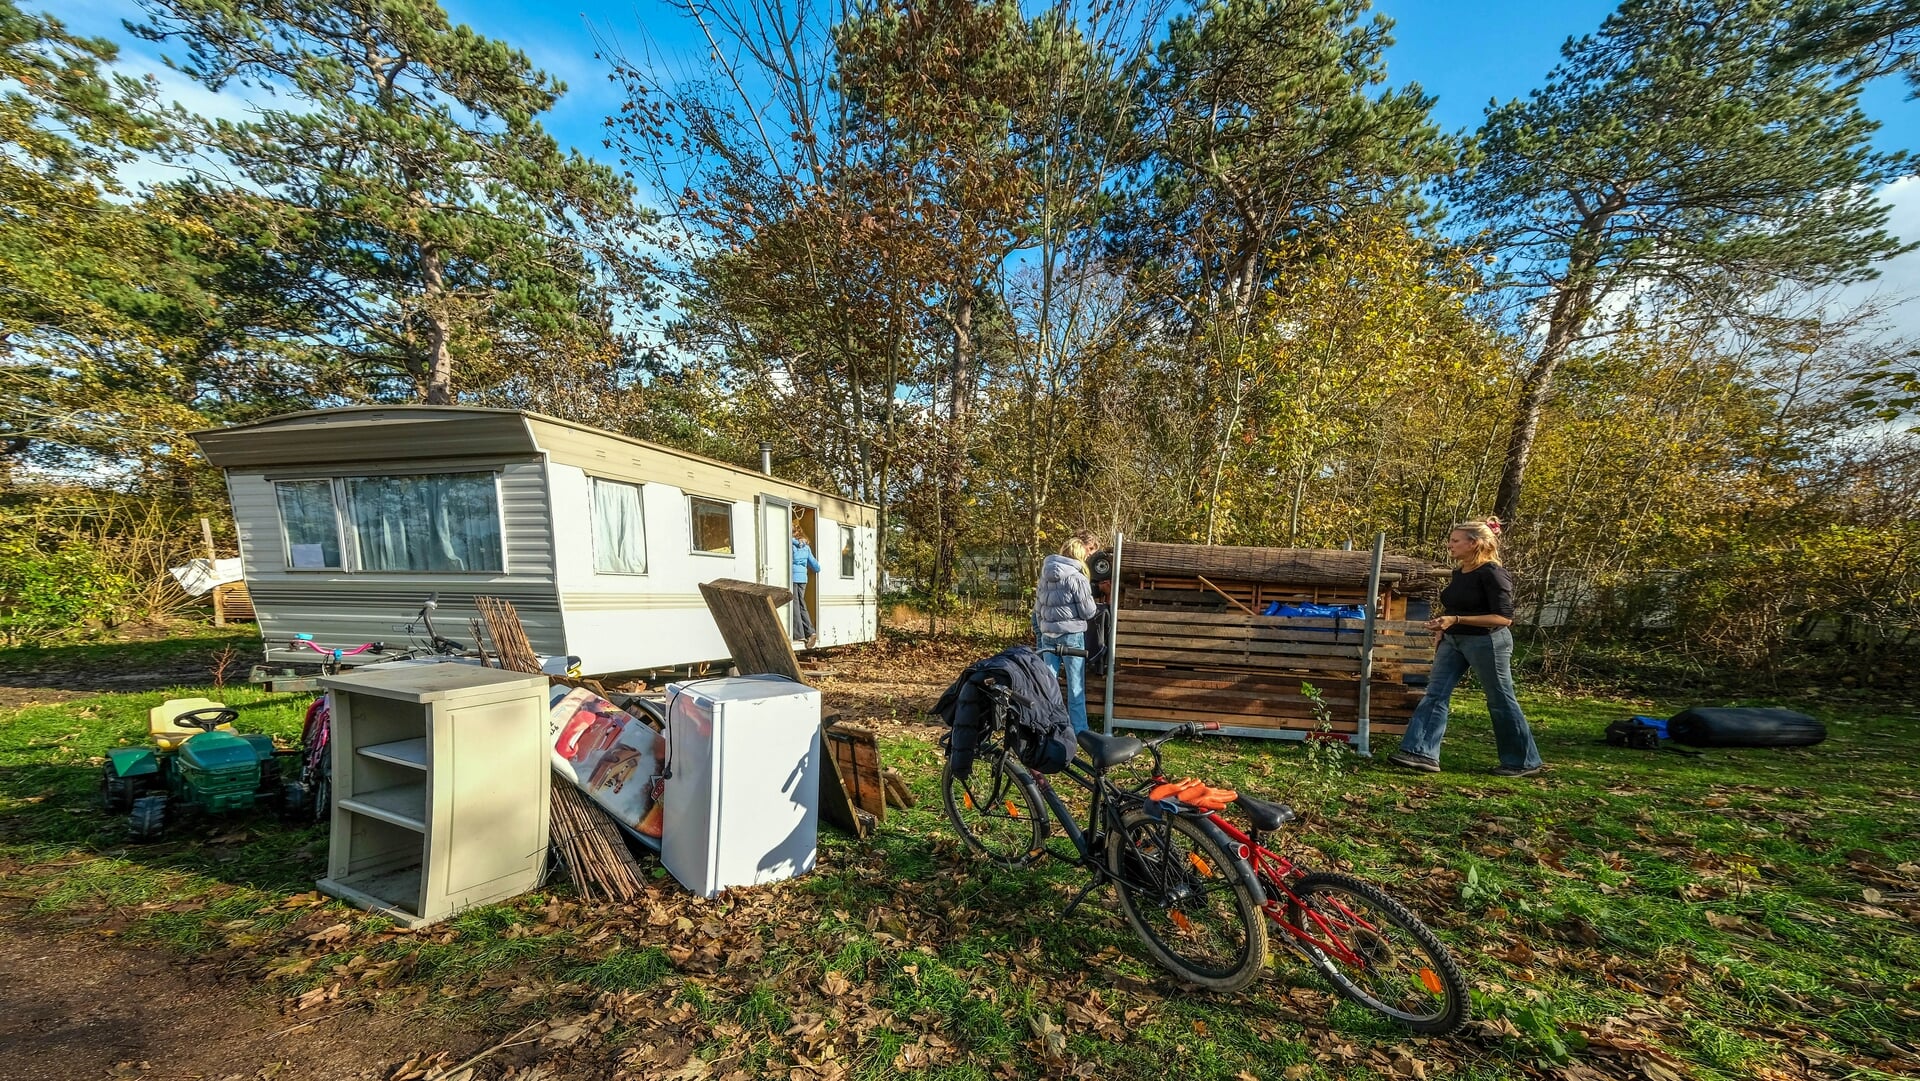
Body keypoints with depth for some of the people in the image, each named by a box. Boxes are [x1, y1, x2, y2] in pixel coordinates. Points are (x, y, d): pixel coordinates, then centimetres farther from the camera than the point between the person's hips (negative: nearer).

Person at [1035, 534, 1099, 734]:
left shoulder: (1045, 576, 6)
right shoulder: (1077, 578, -12)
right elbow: (1088, 612, -9)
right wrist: (1089, 595, 9)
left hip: (1048, 636, 5)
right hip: (1072, 636, -5)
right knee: (1075, 687, 5)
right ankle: (1079, 731, 13)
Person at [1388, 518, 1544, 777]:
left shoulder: (1492, 573, -15)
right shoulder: (1459, 574, 10)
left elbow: (1504, 617, -21)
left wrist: (1455, 620, -28)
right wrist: (1442, 630, 11)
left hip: (1487, 643, -8)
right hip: (1454, 642, 8)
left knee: (1500, 700, 6)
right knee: (1435, 694, -2)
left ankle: (1524, 761, 24)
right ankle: (1423, 753, -3)